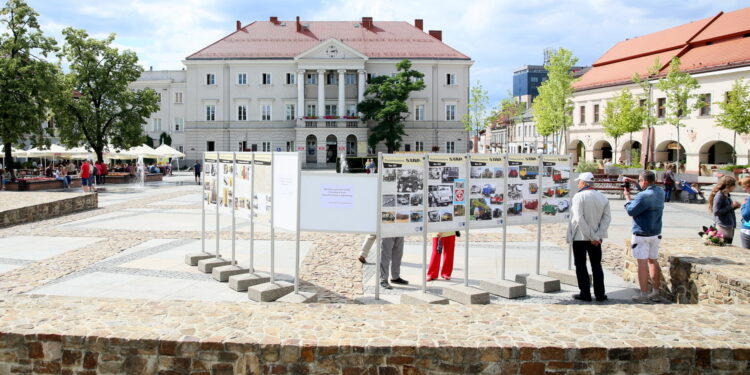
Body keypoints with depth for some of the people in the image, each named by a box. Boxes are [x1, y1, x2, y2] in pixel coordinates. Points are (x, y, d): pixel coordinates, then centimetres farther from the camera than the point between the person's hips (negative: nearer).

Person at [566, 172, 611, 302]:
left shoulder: (579, 196, -13)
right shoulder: (603, 198, 4)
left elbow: (579, 219, -21)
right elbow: (607, 218, -2)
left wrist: (592, 237, -17)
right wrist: (597, 236, -8)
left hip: (579, 237, -5)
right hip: (596, 239, 5)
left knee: (581, 266, 5)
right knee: (597, 266, 13)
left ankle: (585, 294, 6)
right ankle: (600, 294, 14)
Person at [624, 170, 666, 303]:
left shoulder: (643, 196, -22)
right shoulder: (660, 192, 4)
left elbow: (630, 211, -15)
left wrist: (627, 196, -1)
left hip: (642, 234, -8)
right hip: (656, 233, 8)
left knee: (642, 263, -2)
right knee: (653, 261, 17)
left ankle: (643, 294, 2)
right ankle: (657, 292, 23)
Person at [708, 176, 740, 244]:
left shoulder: (728, 195, 13)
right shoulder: (719, 195, -14)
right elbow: (716, 212, -19)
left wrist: (734, 207, 5)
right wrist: (731, 206, -16)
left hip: (730, 226, 9)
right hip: (723, 227, -9)